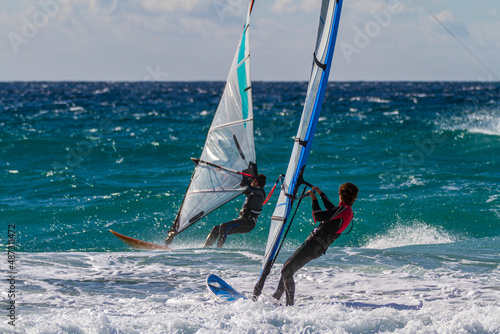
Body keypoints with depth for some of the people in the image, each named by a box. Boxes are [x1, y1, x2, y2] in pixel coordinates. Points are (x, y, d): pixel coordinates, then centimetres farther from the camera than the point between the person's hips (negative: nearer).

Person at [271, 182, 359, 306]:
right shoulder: (349, 211, 10)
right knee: (287, 265, 21)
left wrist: (314, 199, -9)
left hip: (314, 244, -10)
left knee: (286, 271, -9)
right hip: (319, 247, 10)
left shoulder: (343, 210, -19)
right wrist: (320, 193, 40)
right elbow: (331, 210, 32)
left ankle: (290, 304, -7)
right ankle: (276, 298, 27)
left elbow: (318, 216, -23)